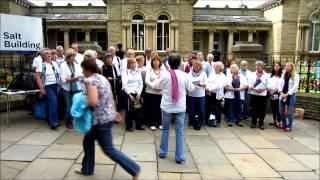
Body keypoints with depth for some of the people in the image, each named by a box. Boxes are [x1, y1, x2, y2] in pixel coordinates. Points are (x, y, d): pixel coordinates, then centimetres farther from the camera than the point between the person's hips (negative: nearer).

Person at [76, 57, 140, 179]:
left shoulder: (90, 80, -17)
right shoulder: (102, 78, 11)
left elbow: (93, 102, -29)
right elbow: (110, 97, 16)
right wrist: (114, 112, 23)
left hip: (101, 119, -10)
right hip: (107, 116, 10)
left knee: (109, 150, 2)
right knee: (88, 141, 23)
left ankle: (134, 169, 8)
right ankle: (86, 169, 38)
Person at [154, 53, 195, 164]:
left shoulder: (165, 75, -10)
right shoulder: (184, 75, -8)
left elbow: (156, 86, 7)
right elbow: (191, 89, 6)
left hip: (166, 107, 0)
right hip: (180, 108, 0)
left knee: (165, 130, 17)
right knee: (180, 132, 7)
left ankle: (163, 152, 26)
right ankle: (180, 157, 11)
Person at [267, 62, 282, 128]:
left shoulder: (281, 75, -7)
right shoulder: (271, 75, 15)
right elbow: (269, 83, 13)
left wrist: (275, 91, -14)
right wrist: (269, 90, -2)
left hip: (277, 94, -6)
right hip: (271, 94, 6)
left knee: (278, 109, -3)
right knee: (273, 108, 13)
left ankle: (278, 122, 5)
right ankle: (274, 121, 23)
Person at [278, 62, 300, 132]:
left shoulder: (296, 75, -4)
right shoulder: (283, 74, 11)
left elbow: (295, 87, -11)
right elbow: (280, 84, 5)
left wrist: (287, 94, -16)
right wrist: (281, 93, -10)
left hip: (291, 95, -5)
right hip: (282, 95, 5)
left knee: (290, 112, 1)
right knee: (281, 111, 8)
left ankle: (289, 126, 13)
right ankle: (284, 124, 25)